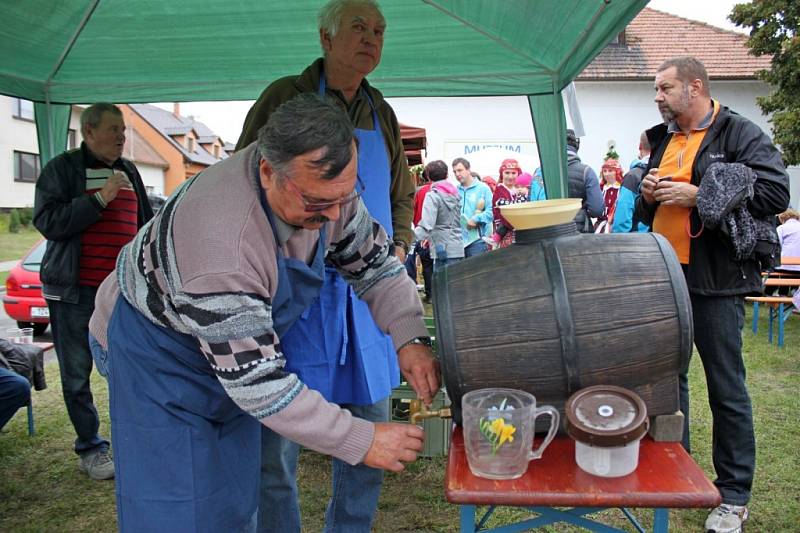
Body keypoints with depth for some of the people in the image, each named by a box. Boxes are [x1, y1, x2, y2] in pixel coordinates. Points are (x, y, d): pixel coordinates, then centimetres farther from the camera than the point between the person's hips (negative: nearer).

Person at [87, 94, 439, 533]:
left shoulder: (327, 186, -19)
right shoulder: (220, 237, -40)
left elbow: (376, 264, -5)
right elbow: (258, 383, -34)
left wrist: (410, 337, -21)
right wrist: (361, 442, -29)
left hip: (239, 343, 6)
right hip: (158, 345, -6)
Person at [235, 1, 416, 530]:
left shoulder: (382, 113, 14)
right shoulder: (286, 97, -1)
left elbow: (402, 197, 21)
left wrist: (398, 249, 4)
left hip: (367, 291, 5)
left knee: (371, 428, 13)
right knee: (278, 432, 3)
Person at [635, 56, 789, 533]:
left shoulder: (740, 133, -5)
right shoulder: (662, 140, 16)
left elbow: (775, 192, -18)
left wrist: (697, 196, -19)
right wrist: (648, 196, 0)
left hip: (716, 281, -7)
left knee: (726, 388, 3)